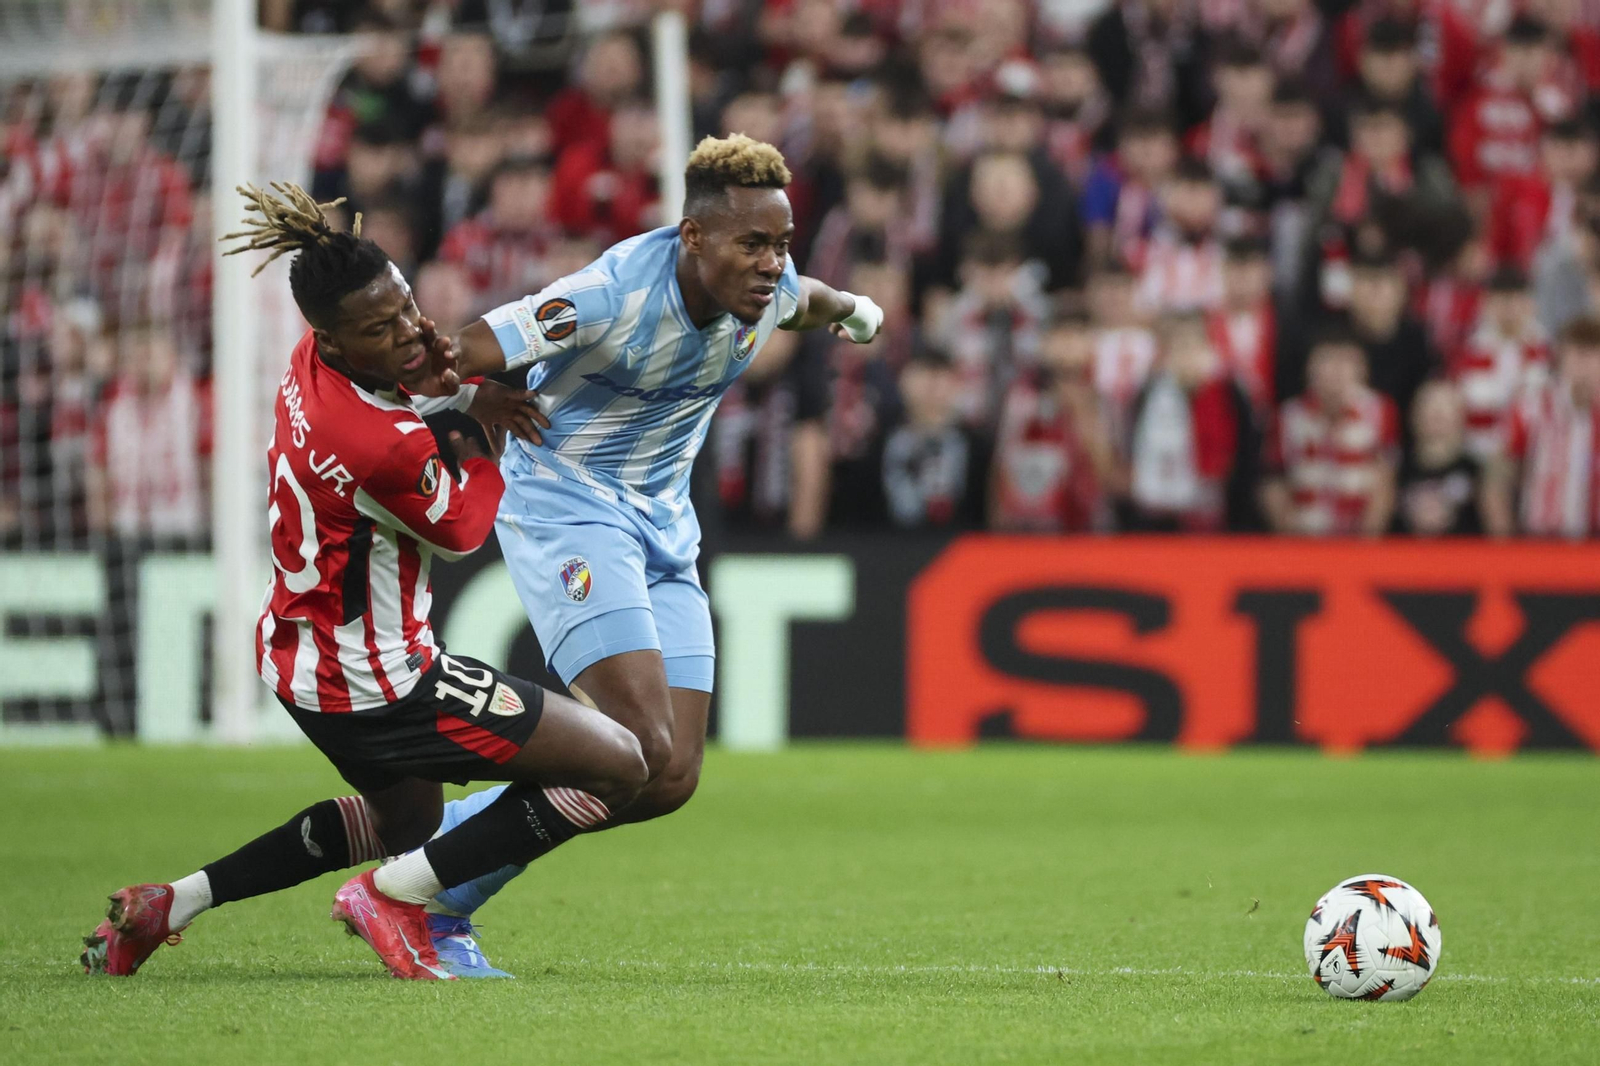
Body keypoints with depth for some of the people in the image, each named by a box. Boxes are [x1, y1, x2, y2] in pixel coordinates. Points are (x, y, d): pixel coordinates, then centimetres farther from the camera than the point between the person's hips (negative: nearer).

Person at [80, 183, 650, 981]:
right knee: (618, 766, -5)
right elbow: (460, 532, -10)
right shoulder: (385, 444, -31)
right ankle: (394, 896, -3)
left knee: (405, 818, 36)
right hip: (376, 687, -10)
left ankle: (165, 906, 31)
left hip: (297, 653, 10)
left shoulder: (311, 366, -5)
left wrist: (467, 394, 0)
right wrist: (480, 445, 7)